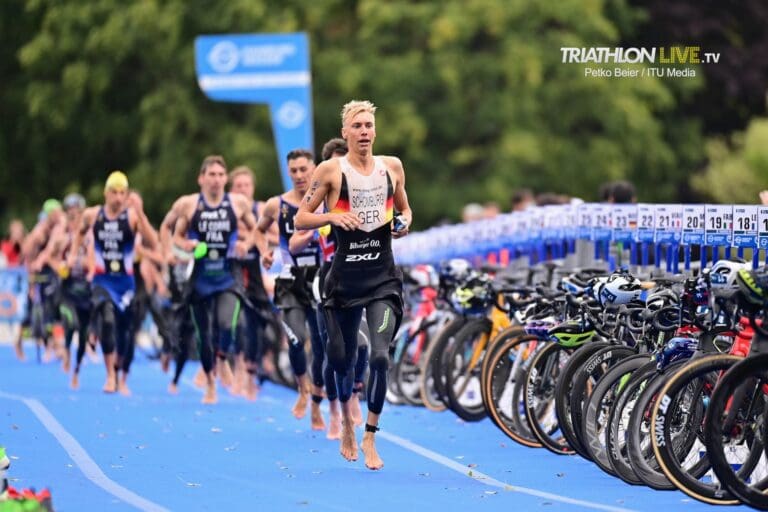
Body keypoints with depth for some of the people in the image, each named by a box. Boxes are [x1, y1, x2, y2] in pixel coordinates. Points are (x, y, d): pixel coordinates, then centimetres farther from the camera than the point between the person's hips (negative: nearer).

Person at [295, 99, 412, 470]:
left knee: (380, 356, -16)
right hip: (344, 278, -1)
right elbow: (300, 219, 0)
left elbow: (404, 208, 24)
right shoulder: (331, 170, -1)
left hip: (383, 277, 1)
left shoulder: (392, 167, 8)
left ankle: (369, 438, -3)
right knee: (341, 358, 8)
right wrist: (332, 217, -17)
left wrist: (404, 223, 2)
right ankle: (347, 421, 38)